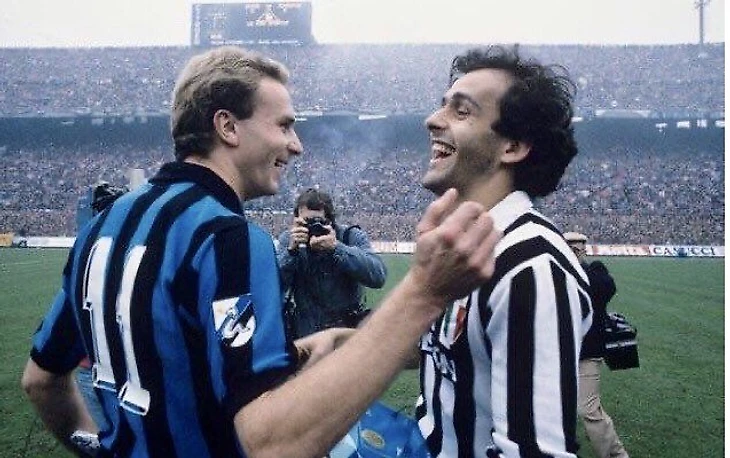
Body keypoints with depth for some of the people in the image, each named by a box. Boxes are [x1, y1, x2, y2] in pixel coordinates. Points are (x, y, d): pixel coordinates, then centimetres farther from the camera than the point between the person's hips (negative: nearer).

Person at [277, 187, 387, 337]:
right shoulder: (287, 239, 1)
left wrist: (337, 247, -28)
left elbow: (378, 276, -21)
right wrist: (291, 250, -23)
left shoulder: (352, 236, -5)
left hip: (349, 329, -2)